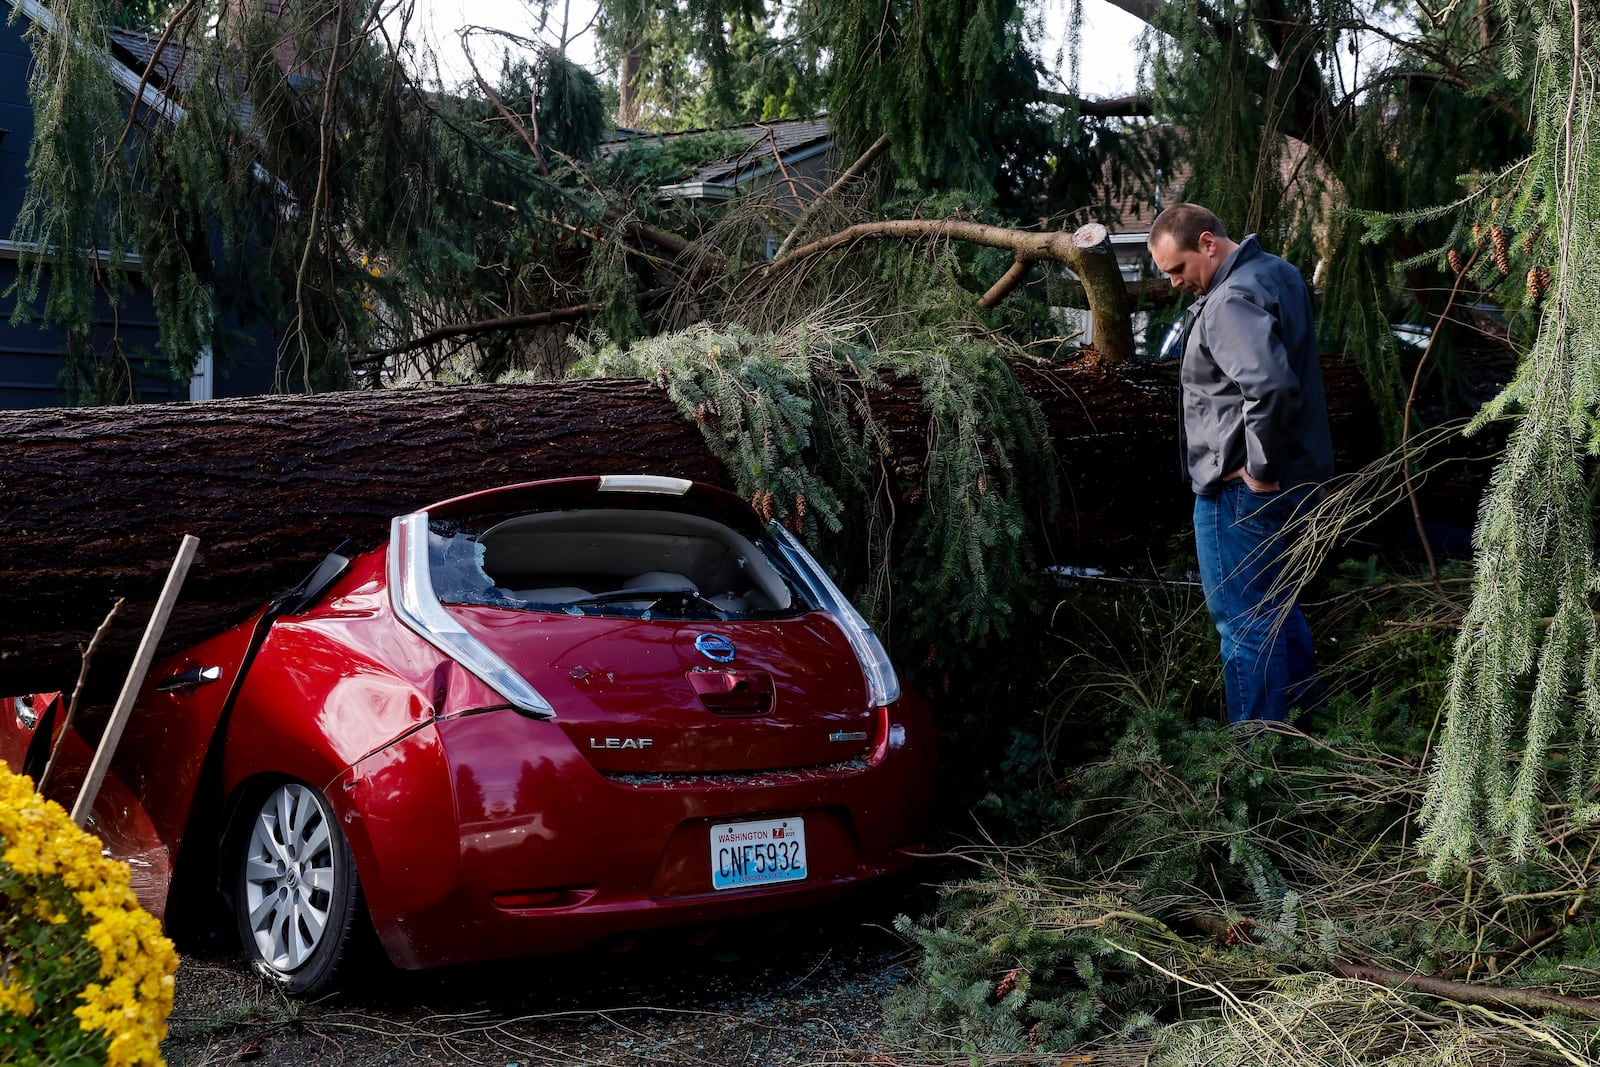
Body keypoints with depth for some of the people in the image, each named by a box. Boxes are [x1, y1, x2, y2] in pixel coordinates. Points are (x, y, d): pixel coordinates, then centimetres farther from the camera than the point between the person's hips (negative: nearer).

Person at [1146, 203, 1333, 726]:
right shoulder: (1277, 272, 11)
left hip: (1242, 487, -10)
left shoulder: (1231, 302, -22)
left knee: (1244, 622, -1)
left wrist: (1261, 468, -26)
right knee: (1277, 604, 24)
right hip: (1296, 474, 10)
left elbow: (1270, 385, -38)